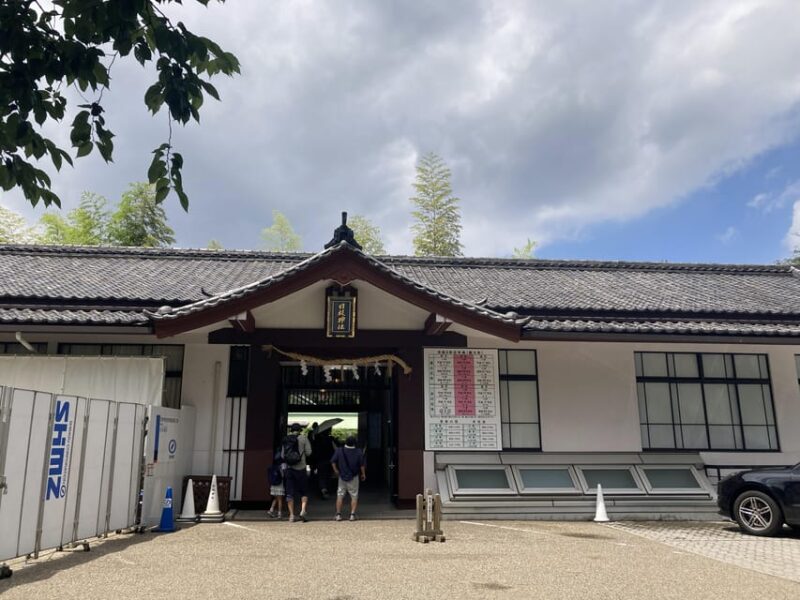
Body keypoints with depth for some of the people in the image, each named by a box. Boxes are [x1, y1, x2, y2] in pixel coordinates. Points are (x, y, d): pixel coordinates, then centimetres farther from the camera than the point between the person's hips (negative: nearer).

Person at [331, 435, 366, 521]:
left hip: (342, 476, 1)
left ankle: (338, 514, 9)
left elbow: (333, 462, -6)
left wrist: (336, 471, 8)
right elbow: (362, 465, -4)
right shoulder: (358, 452, -9)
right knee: (354, 496, 8)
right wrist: (363, 474, 10)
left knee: (340, 495, 10)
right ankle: (352, 514, 4)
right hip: (354, 477, -1)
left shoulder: (339, 451, -8)